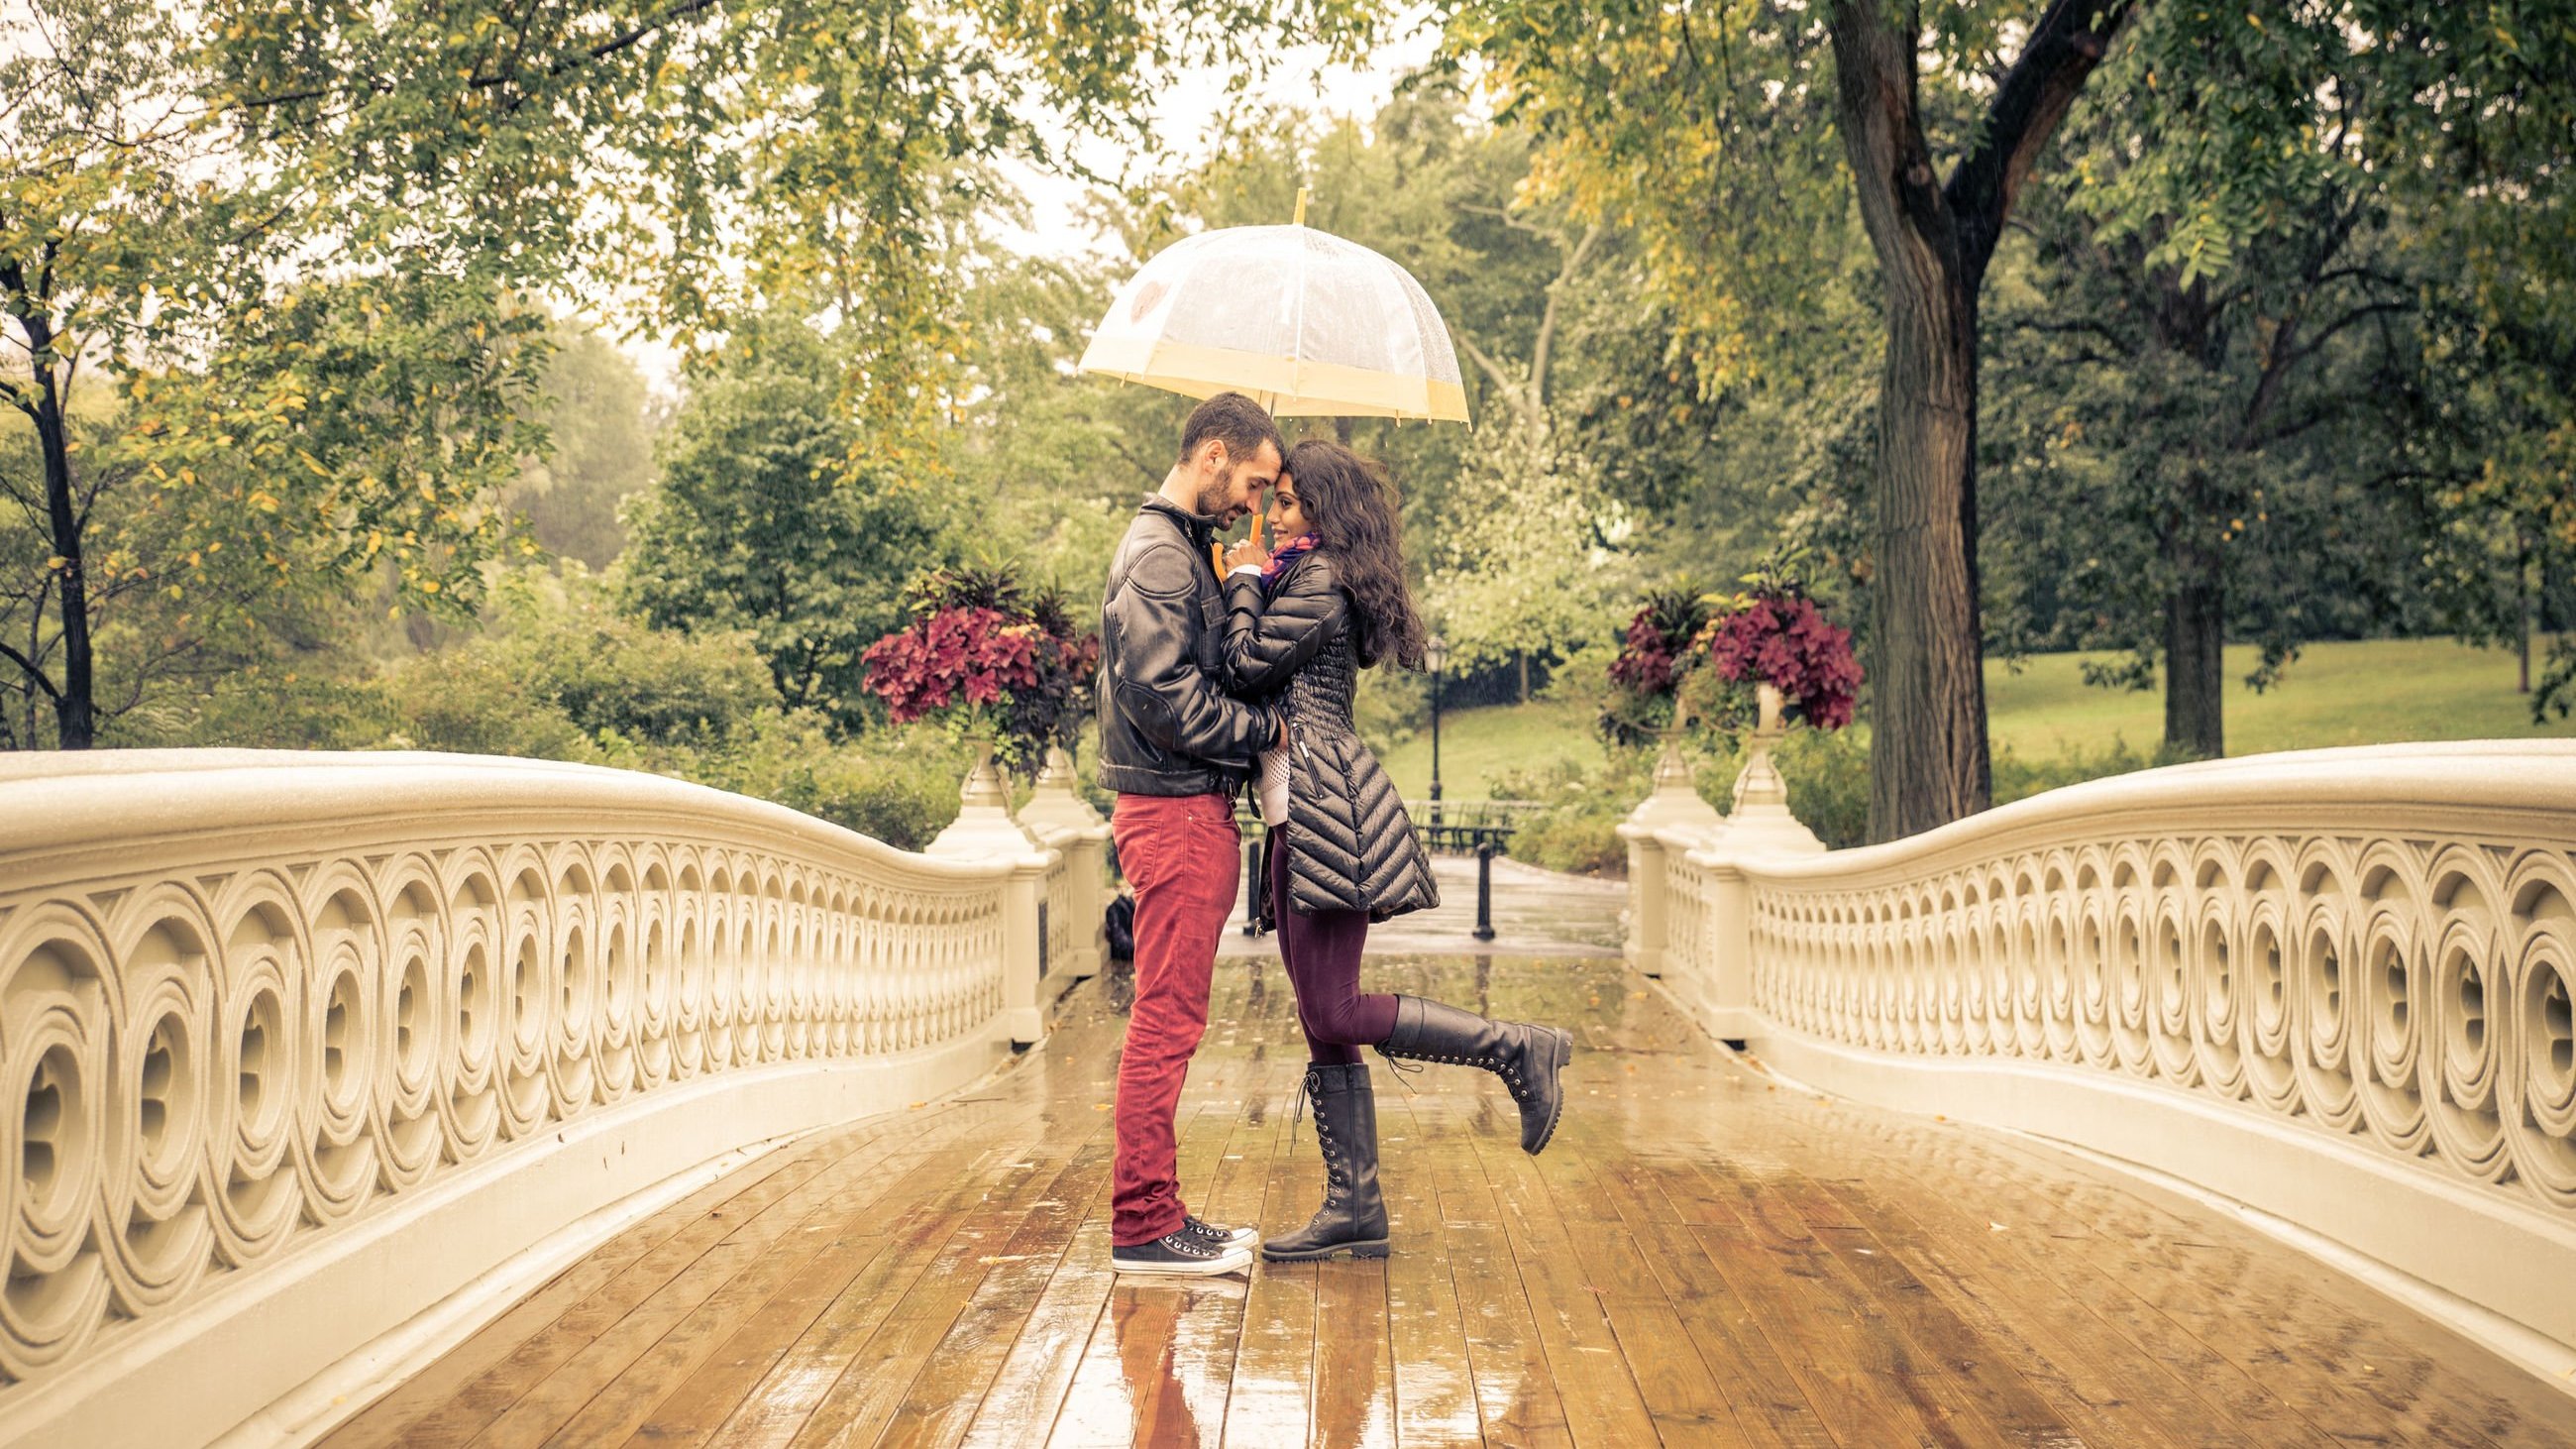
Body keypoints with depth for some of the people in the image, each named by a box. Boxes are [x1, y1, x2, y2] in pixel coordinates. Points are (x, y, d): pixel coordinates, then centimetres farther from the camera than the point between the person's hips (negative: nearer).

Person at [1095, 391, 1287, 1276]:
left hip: (1194, 811, 11)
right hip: (1176, 811, -11)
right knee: (1166, 1022, -7)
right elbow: (1166, 697, -21)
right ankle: (1144, 1227, -3)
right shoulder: (1158, 555, -13)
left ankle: (1154, 1214, 18)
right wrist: (1267, 729, -12)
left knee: (1168, 1021, 12)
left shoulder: (1185, 548, 20)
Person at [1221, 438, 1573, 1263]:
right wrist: (1249, 584, 14)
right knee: (1324, 1026, 7)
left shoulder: (1317, 579, -9)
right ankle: (1355, 1208, 8)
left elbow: (1248, 669, -12)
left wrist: (1244, 582, 1)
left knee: (1334, 1015, -13)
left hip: (1325, 814, -11)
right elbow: (1273, 686, 18)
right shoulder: (1314, 581, 23)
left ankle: (1518, 1049, -6)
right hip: (1298, 820, 11)